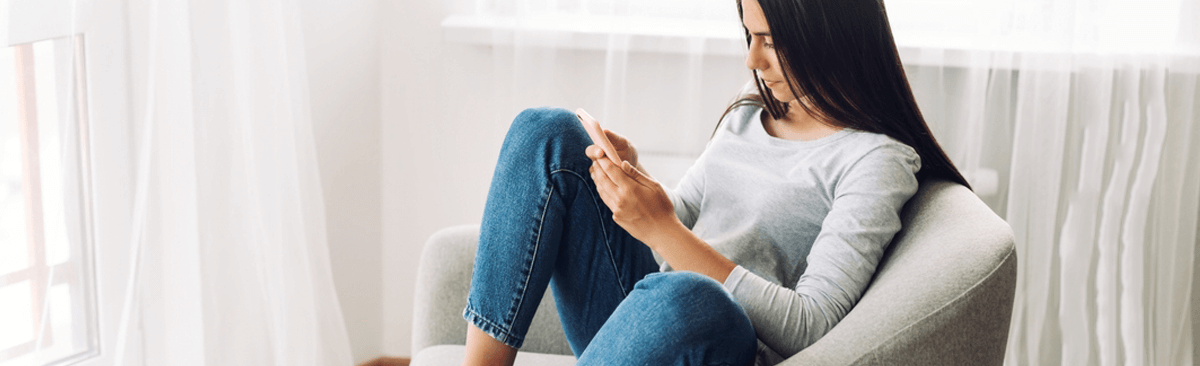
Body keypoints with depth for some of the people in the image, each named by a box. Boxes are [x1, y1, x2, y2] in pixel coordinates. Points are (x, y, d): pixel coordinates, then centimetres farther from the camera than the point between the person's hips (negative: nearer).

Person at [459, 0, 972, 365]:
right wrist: (631, 179, -1)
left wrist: (663, 230, -20)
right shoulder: (746, 118, 17)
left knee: (683, 296, -43)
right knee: (547, 131, -5)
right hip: (641, 317, 7)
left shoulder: (876, 160, -6)